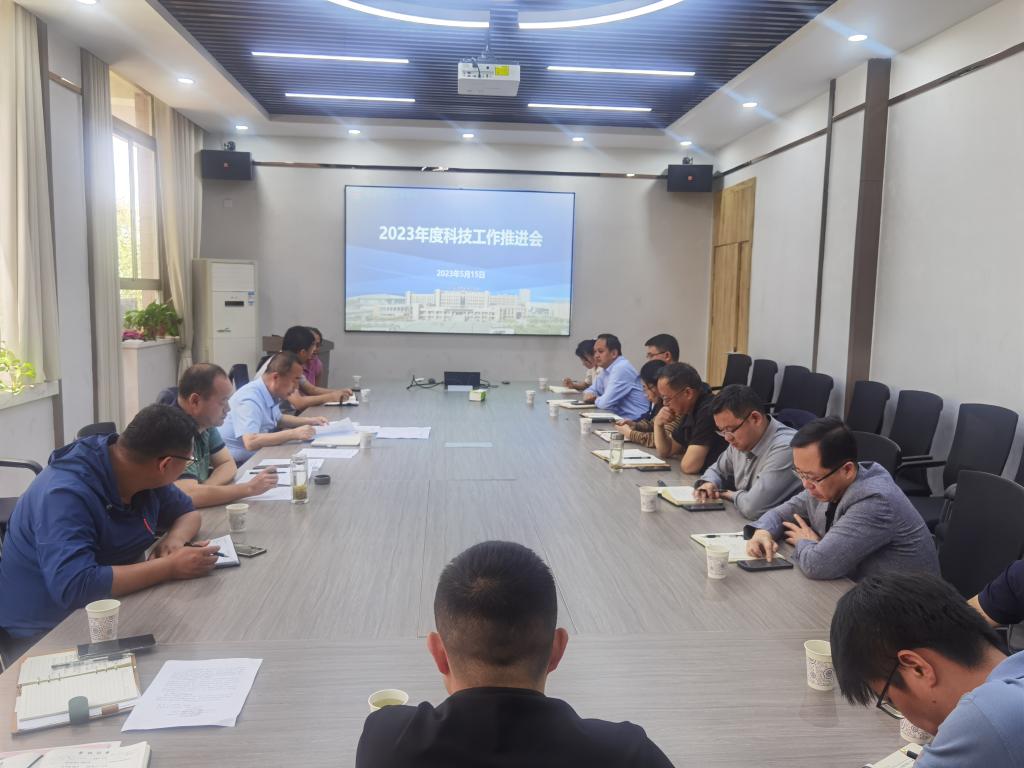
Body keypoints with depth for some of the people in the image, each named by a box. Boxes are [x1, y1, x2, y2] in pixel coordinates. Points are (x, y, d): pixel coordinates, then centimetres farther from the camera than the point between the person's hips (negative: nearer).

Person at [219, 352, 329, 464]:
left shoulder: (271, 394, 3)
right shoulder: (250, 399, -23)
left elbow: (278, 419, 23)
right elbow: (250, 442, -35)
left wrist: (308, 420, 9)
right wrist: (294, 433, -32)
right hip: (239, 464, -9)